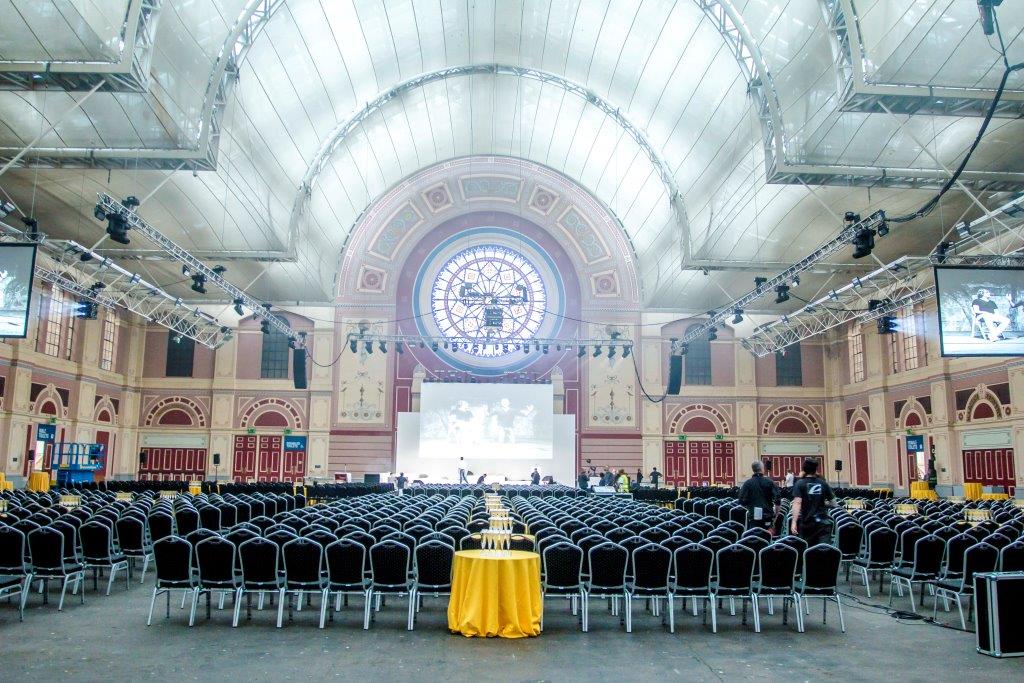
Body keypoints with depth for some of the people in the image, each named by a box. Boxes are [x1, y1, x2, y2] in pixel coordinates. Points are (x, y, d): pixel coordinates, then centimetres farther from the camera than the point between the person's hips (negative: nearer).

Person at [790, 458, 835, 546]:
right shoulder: (823, 483, 4)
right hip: (823, 522, 1)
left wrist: (794, 522, -22)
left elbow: (797, 502, -17)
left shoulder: (800, 483, -5)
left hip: (807, 522, -1)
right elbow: (833, 503, 9)